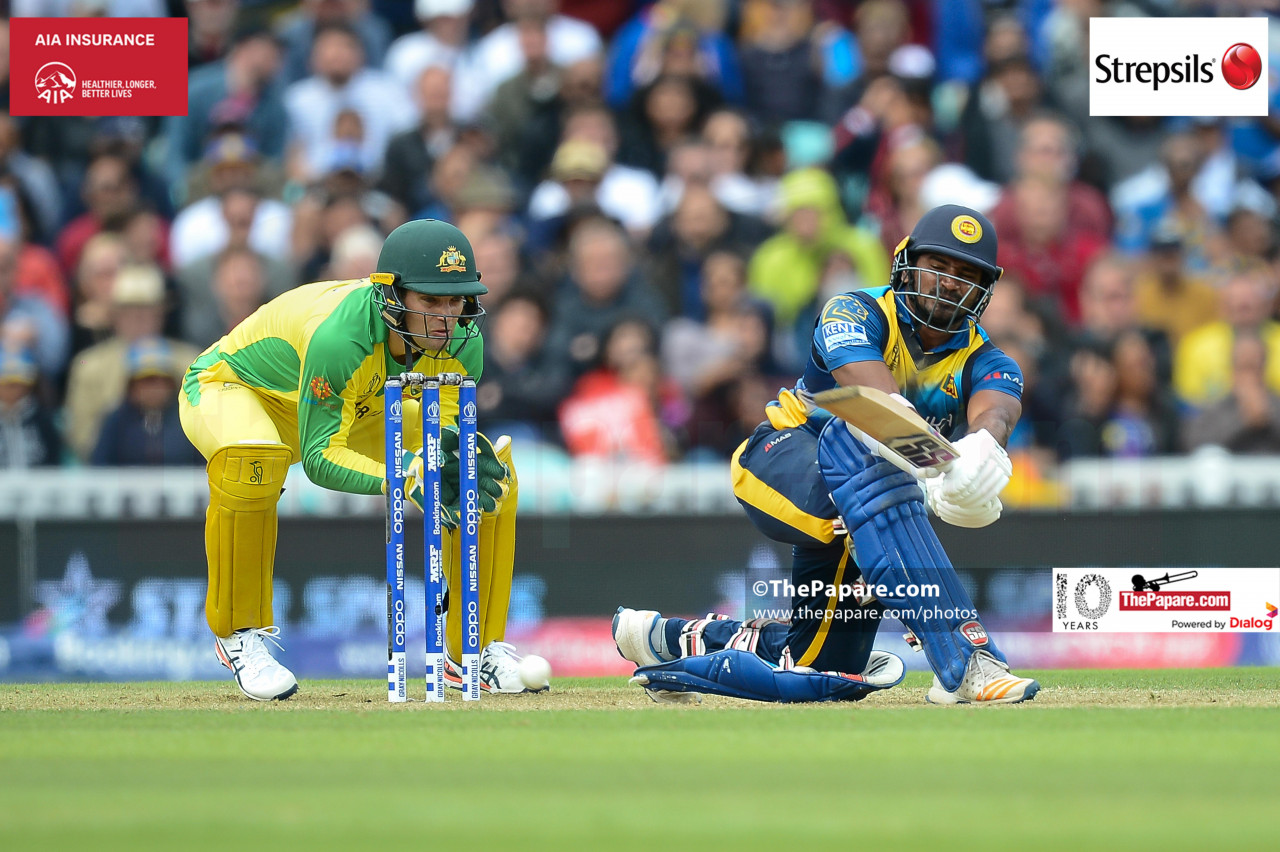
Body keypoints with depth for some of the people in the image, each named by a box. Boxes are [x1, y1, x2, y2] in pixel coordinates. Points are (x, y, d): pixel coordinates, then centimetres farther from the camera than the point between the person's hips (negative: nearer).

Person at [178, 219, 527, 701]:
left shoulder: (461, 342, -23)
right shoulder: (339, 335, -42)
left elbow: (442, 430, -16)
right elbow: (320, 458, -38)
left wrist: (465, 457, -41)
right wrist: (407, 478, -52)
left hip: (358, 410, 6)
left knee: (493, 475, -8)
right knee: (250, 461, -43)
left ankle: (477, 650, 6)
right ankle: (240, 635, -21)